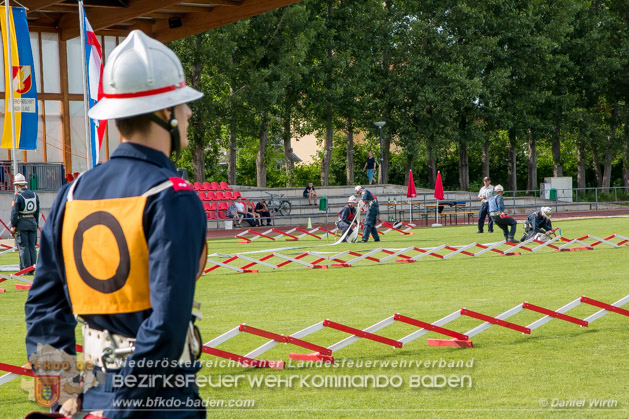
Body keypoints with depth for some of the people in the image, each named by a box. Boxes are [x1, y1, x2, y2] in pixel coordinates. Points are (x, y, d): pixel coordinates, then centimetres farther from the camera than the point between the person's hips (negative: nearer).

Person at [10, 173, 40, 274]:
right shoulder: (34, 195, 9)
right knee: (32, 247, 8)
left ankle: (26, 269, -5)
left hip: (21, 224, -5)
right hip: (32, 222, 5)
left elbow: (14, 212, -12)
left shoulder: (18, 196, -10)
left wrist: (13, 226, -7)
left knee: (23, 247, -3)